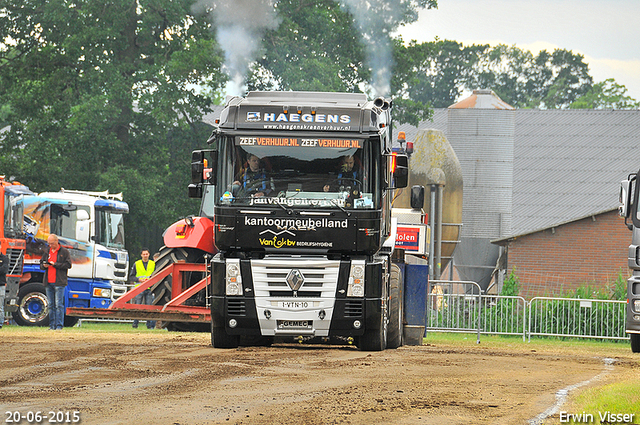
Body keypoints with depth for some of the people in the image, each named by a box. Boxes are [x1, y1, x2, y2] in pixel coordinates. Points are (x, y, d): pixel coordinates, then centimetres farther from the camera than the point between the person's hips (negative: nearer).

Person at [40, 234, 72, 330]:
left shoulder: (64, 252, 0)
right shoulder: (47, 252, 17)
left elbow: (68, 265, -6)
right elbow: (41, 264, 22)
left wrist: (55, 264, -13)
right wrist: (44, 265, -2)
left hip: (59, 283, -6)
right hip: (48, 283, 6)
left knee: (59, 305, -9)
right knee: (51, 305, 7)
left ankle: (59, 325, -8)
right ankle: (52, 325, 11)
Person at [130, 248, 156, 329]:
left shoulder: (153, 264, 11)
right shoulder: (136, 264, 8)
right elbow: (132, 276, 8)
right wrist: (139, 280, -9)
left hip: (149, 289, 0)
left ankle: (149, 324, 1)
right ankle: (135, 323, 0)